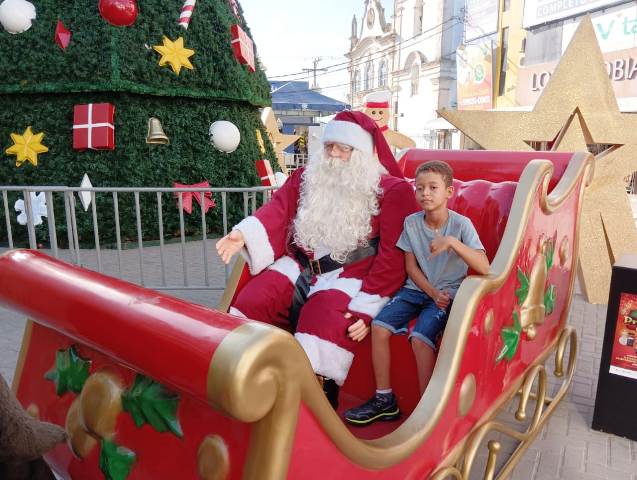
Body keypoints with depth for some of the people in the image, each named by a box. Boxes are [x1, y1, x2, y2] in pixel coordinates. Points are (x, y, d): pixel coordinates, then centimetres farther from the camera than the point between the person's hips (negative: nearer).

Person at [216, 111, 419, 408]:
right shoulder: (309, 177, 15)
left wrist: (366, 306, -18)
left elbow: (392, 257, -8)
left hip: (349, 273, -4)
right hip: (301, 263, 5)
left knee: (325, 314, -32)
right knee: (255, 297, -15)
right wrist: (244, 233, -20)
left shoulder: (392, 190, -1)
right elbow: (280, 207, 0)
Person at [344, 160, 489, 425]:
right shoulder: (411, 222, -2)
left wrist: (452, 242, -34)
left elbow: (484, 268, -23)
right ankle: (384, 400, 1)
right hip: (417, 288, 4)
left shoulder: (461, 224, -13)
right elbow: (411, 267, 4)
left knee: (420, 337, -26)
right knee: (379, 326, -14)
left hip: (447, 292, -4)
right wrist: (432, 292, -10)